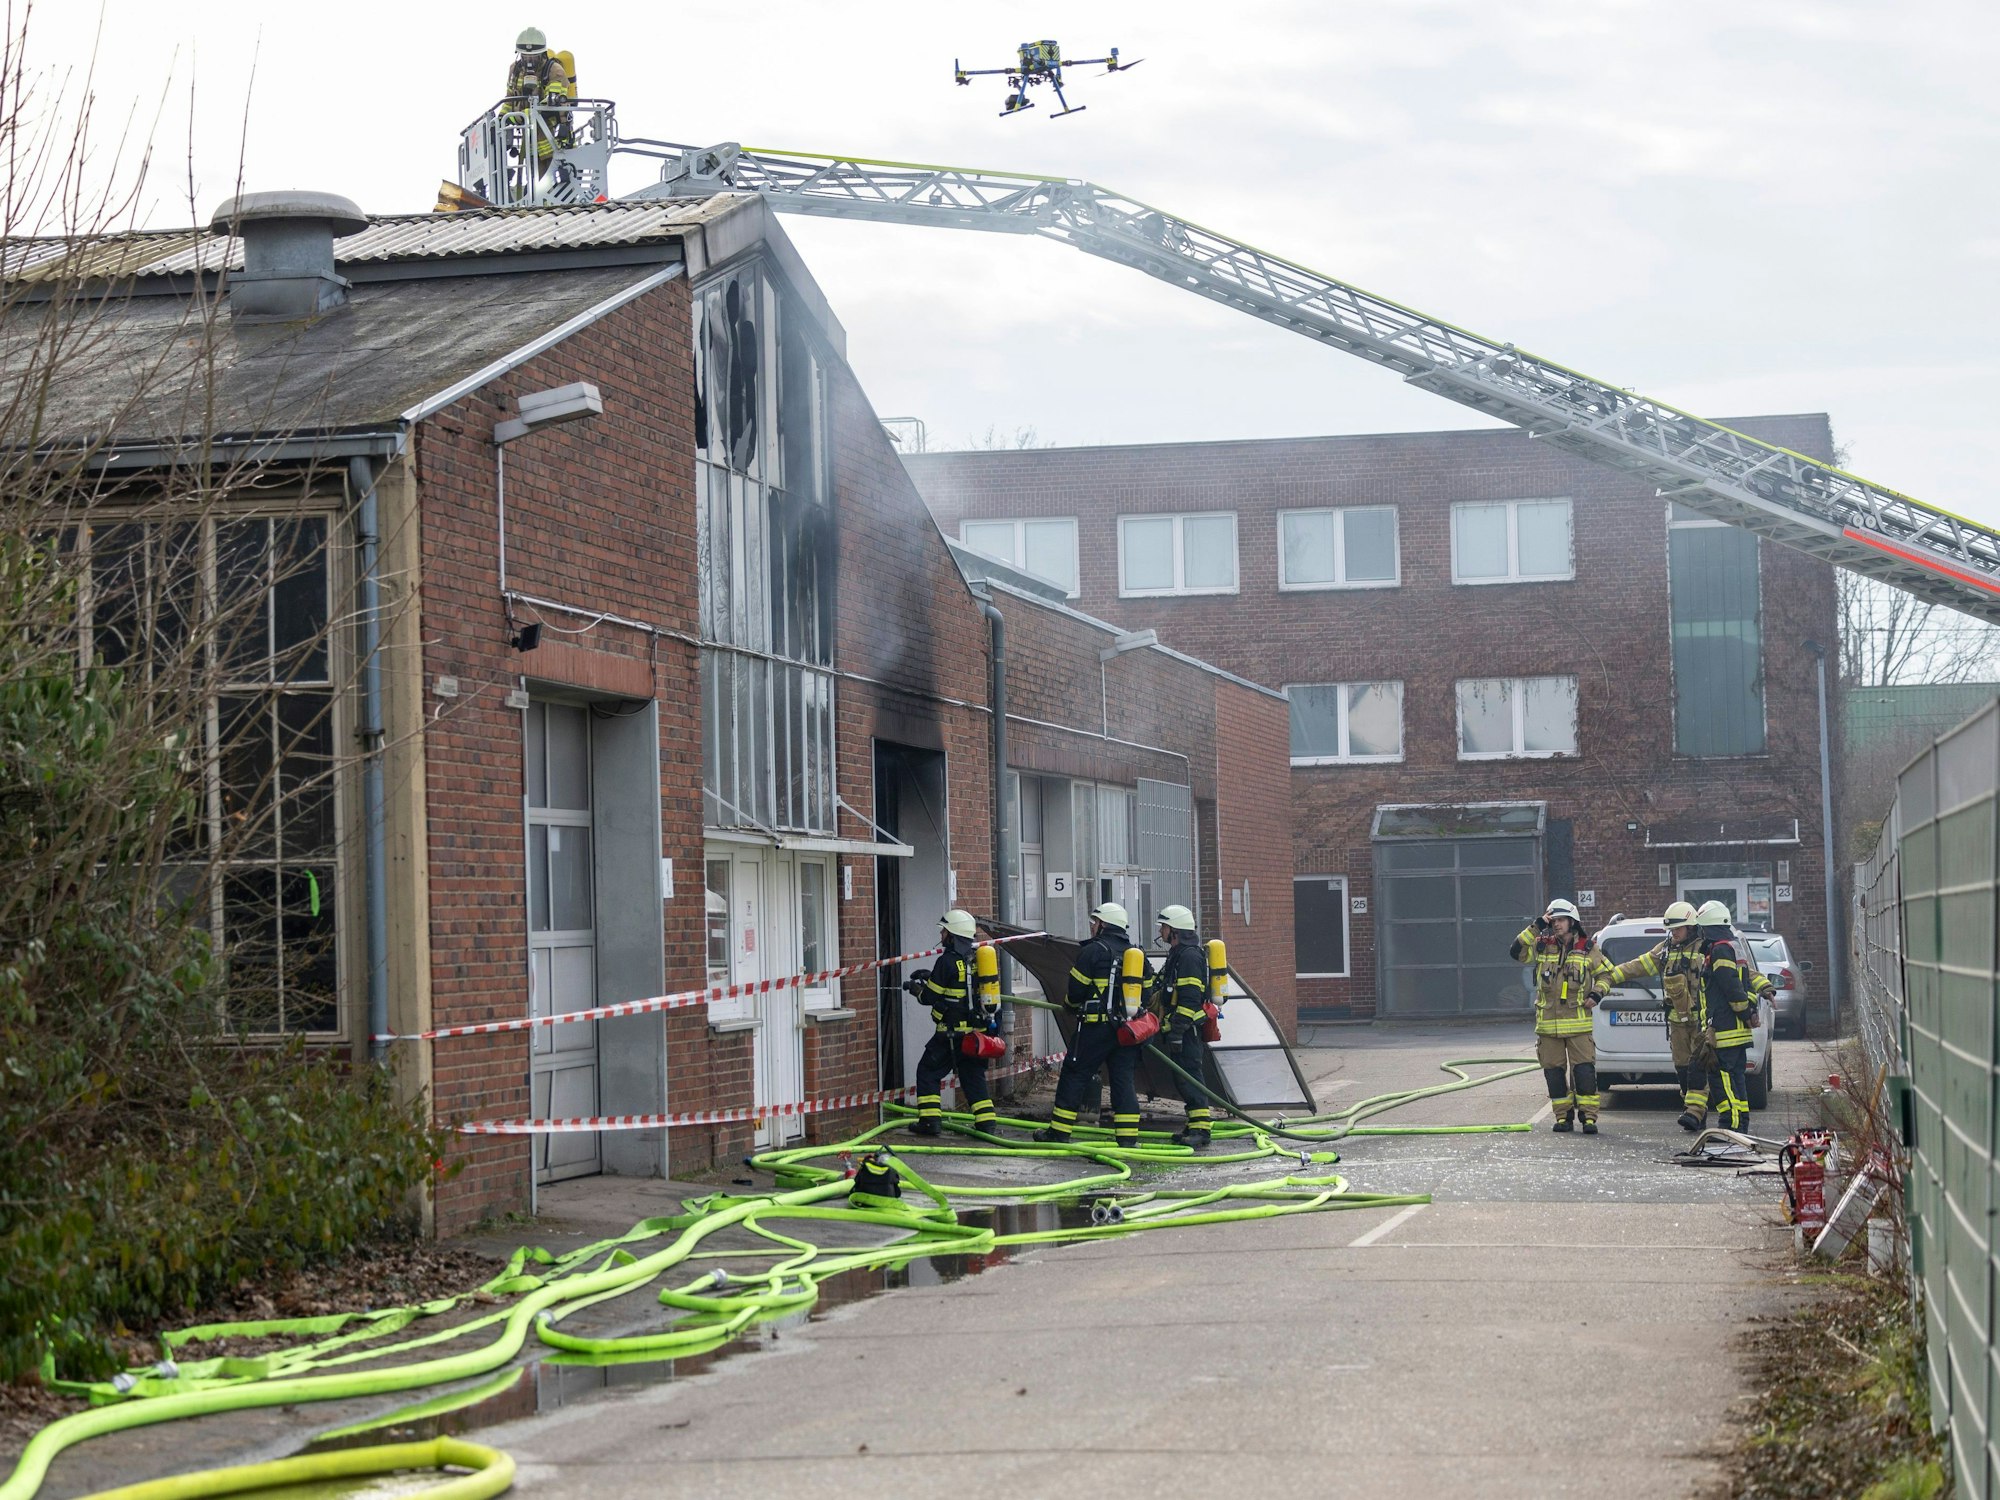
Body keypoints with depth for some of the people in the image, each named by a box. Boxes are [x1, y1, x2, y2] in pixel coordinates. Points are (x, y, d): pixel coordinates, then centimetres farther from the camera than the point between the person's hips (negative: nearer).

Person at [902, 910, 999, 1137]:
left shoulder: (948, 961, -14)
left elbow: (932, 996, -11)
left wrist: (915, 988, 10)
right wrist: (932, 976, 21)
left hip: (952, 1032, -7)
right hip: (978, 1030, 7)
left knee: (928, 1071, 5)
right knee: (974, 1076, 14)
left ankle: (930, 1120, -1)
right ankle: (985, 1122, 8)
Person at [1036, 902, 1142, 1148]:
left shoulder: (1092, 951, -8)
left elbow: (1076, 990, -7)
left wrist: (1070, 1003, 14)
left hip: (1097, 1027, -5)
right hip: (1127, 1030, 5)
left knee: (1074, 1074, 3)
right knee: (1124, 1078, 7)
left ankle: (1059, 1130, 5)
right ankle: (1128, 1136, 2)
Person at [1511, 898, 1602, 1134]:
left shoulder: (1587, 949, 5)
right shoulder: (1543, 947, 7)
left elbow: (1604, 974, 15)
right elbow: (1517, 952, -8)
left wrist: (1595, 994, -3)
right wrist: (1536, 927, -11)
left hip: (1578, 1022, -2)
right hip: (1548, 1023, 2)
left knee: (1584, 1070, -7)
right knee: (1554, 1071, 5)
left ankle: (1588, 1116, -2)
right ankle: (1564, 1116, 14)